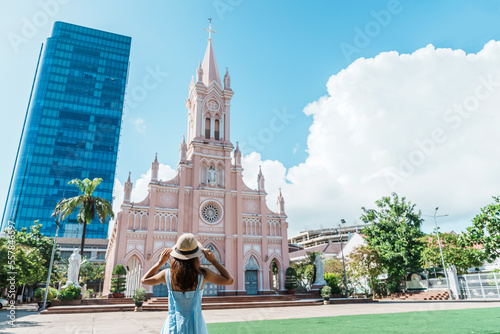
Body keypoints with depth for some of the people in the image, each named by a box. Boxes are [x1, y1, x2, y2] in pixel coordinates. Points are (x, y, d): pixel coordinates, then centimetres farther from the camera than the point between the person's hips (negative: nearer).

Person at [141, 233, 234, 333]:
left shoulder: (168, 274, -10)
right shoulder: (202, 274, -15)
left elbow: (144, 280, 10)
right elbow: (230, 280, -2)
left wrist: (160, 262, 8)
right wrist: (214, 261, -2)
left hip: (173, 325, 1)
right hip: (195, 325, -1)